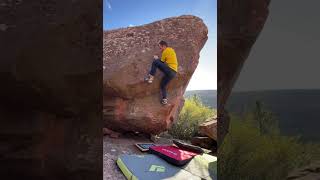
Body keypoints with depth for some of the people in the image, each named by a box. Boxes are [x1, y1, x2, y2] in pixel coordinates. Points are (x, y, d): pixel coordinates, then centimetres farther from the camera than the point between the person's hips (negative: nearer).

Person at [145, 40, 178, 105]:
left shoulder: (165, 51, -5)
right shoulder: (171, 50, 21)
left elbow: (162, 62, 1)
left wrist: (157, 58, 17)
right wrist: (158, 59, 20)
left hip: (169, 70, -9)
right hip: (174, 72, 9)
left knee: (155, 62, -11)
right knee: (162, 85, 18)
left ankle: (151, 77, -12)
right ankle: (164, 99, 13)